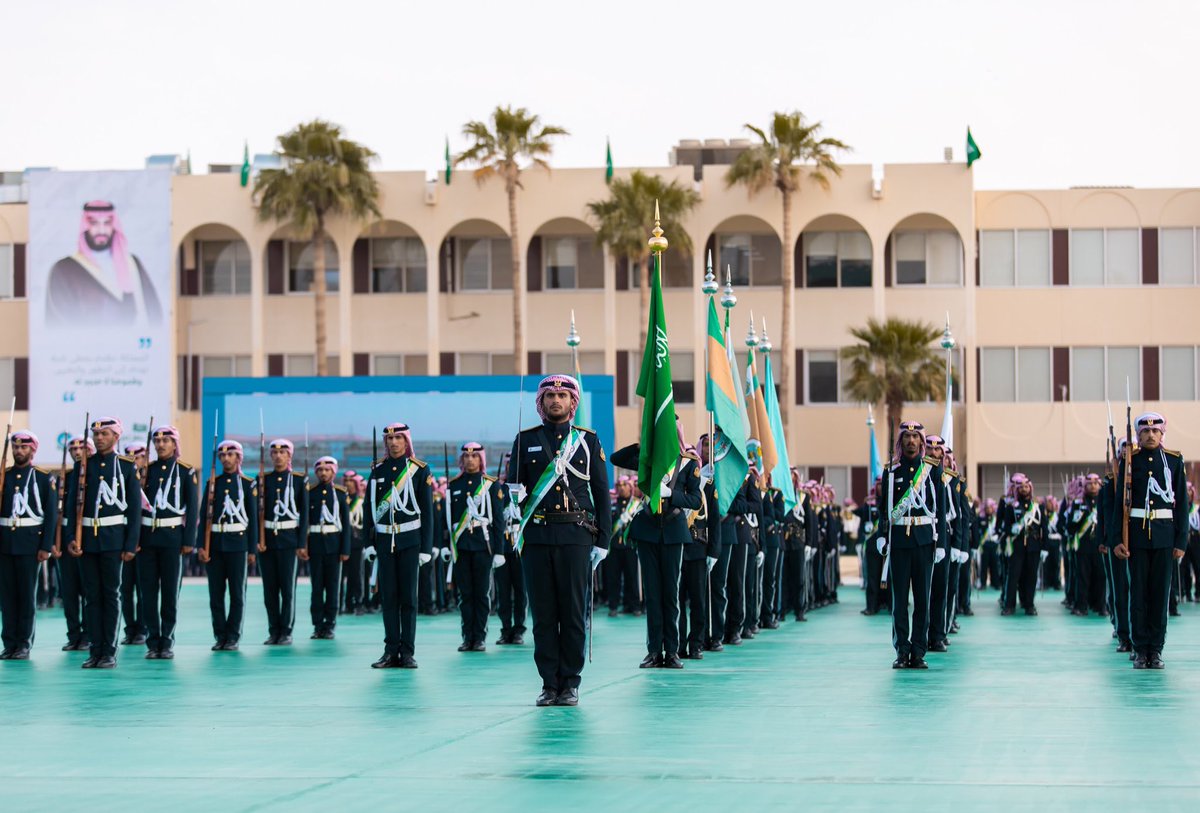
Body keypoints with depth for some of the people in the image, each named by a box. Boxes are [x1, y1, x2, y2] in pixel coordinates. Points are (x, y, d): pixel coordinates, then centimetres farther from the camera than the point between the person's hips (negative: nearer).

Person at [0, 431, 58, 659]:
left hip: (30, 543, -3)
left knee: (27, 595, 0)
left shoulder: (44, 478, 1)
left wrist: (46, 547, -9)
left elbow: (51, 514, -2)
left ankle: (24, 645, 5)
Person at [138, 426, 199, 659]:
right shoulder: (146, 470, 10)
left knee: (170, 591, 1)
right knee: (148, 591, 2)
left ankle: (167, 642, 7)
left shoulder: (186, 472, 2)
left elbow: (193, 508, 0)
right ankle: (153, 642, 7)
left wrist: (189, 541, -7)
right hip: (146, 536, 3)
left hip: (172, 537, -3)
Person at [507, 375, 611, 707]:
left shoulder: (588, 440, 8)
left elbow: (601, 492, 7)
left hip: (576, 535, -1)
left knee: (574, 613, -1)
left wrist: (602, 541, 2)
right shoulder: (526, 439, 10)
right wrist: (516, 493, -13)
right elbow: (514, 486, 12)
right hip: (537, 536, 1)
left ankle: (570, 684, 5)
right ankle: (550, 684, 6)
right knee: (543, 613, 1)